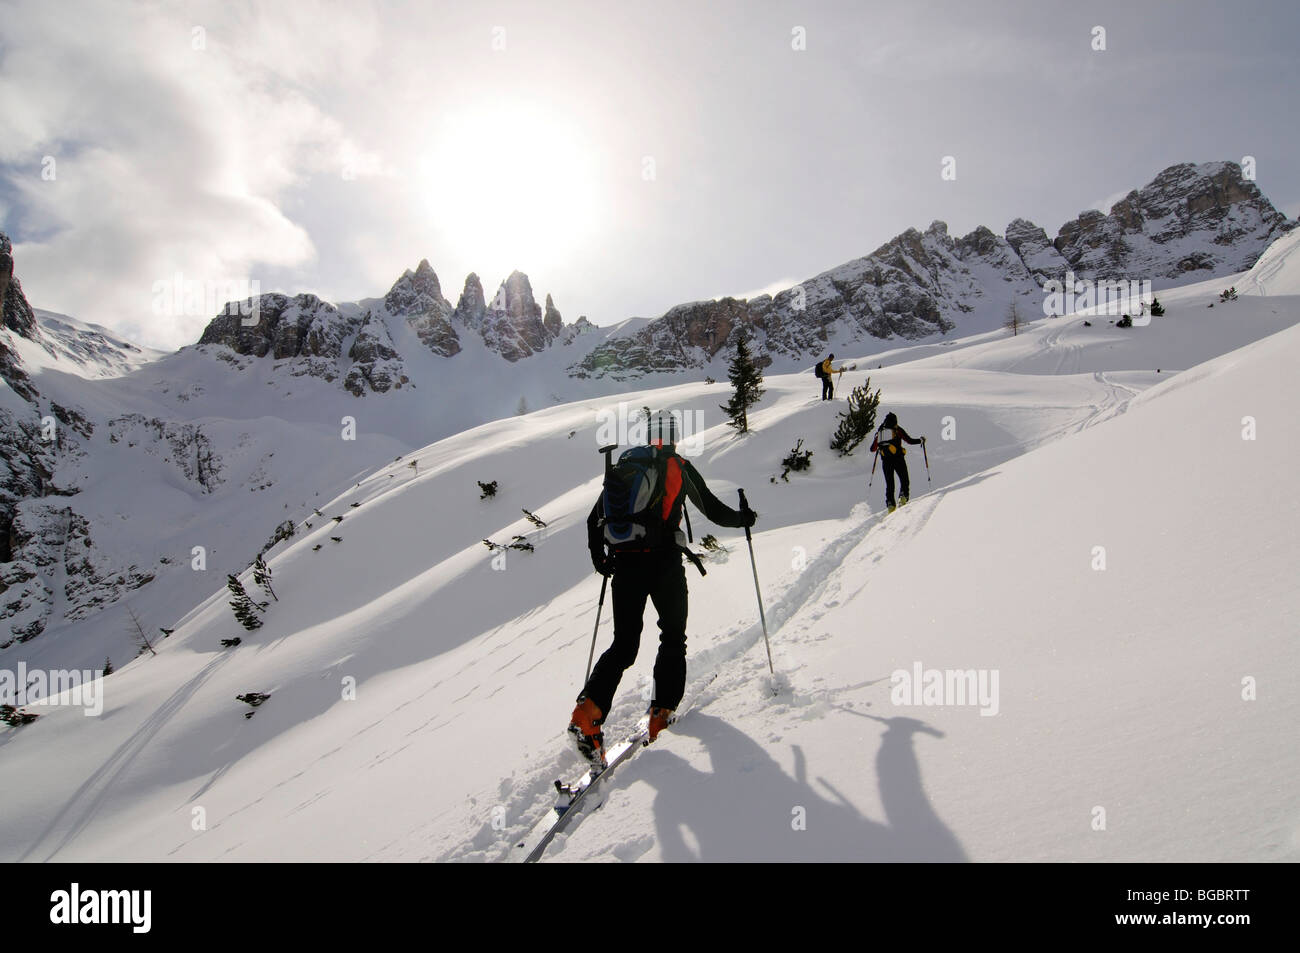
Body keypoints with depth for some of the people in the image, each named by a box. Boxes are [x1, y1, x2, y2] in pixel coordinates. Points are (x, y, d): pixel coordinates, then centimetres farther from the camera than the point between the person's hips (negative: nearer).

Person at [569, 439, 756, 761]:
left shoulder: (622, 465, 16)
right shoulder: (679, 466, 6)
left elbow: (594, 519, 16)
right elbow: (713, 509, 9)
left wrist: (598, 558, 29)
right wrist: (742, 518, 28)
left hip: (624, 563, 3)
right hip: (664, 561, -3)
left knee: (623, 645, 10)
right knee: (673, 639, 16)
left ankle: (588, 711, -8)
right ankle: (662, 714, 8)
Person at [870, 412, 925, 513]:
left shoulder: (880, 432, 13)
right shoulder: (897, 430, 3)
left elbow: (872, 449, 16)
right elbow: (910, 440, 0)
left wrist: (878, 447, 39)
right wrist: (921, 440, 18)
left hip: (885, 461, 3)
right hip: (898, 458, -3)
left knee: (889, 483, 8)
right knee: (904, 480, 7)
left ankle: (890, 504, -5)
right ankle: (903, 495, -18)